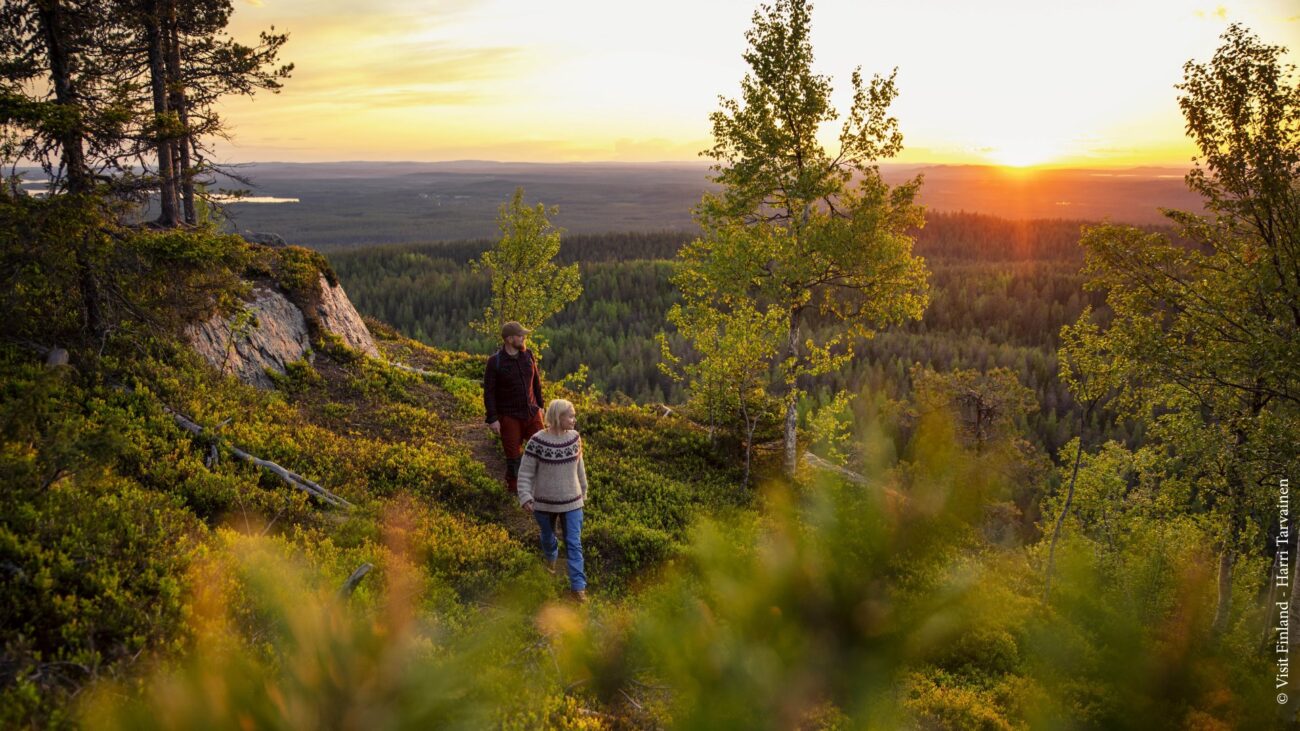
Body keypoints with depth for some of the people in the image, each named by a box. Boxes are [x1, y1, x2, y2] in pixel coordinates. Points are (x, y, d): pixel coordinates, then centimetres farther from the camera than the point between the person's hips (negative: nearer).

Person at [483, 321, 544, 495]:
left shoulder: (528, 355, 2)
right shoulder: (495, 361, -13)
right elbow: (488, 392, -11)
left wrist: (539, 406, 15)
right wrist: (492, 419, -14)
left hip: (532, 413, 4)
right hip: (509, 416, -4)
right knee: (513, 454, 5)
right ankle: (513, 489, 21)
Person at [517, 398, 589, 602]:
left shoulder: (574, 438, -8)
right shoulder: (537, 441, -20)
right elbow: (525, 472, -14)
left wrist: (583, 491, 16)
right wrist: (525, 497, -22)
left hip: (571, 502, 1)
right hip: (544, 503, -1)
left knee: (574, 544, -1)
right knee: (548, 537, 24)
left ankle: (578, 586, 3)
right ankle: (551, 559, 56)